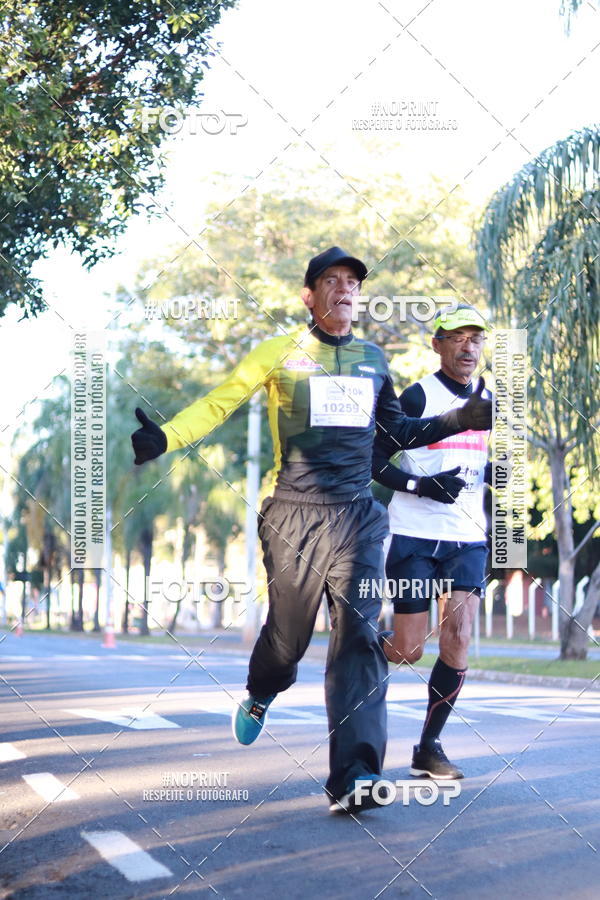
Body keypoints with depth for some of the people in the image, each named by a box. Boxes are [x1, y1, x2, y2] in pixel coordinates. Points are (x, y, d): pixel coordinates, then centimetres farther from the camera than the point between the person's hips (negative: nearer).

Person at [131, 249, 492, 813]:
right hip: (294, 516, -2)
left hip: (357, 517, 2)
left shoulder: (373, 359, 14)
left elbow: (398, 431, 24)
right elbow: (218, 403, 1)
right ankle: (259, 696, 44)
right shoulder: (280, 354, 2)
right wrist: (165, 437, -15)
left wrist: (463, 420, 12)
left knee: (358, 636, -12)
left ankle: (354, 780, -18)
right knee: (287, 632, 6)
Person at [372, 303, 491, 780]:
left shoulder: (488, 400, 11)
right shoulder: (418, 396, -6)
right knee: (407, 651, -3)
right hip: (415, 537, -4)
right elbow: (372, 459, -6)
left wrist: (494, 472, 1)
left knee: (457, 642, -8)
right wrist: (421, 486, -20)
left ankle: (430, 746, 5)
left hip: (468, 539, 4)